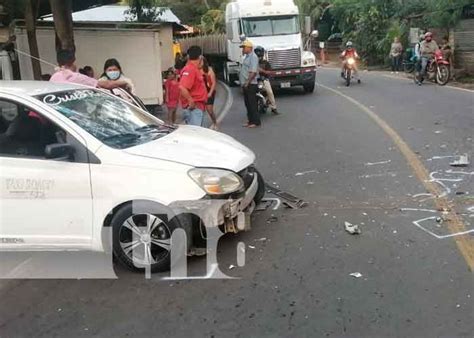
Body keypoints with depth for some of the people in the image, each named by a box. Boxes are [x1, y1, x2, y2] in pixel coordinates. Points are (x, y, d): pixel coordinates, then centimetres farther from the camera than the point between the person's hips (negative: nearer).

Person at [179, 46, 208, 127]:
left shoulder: (195, 69, 15)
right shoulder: (190, 69, -16)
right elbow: (182, 88, -29)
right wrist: (191, 101, -24)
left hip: (198, 108, 10)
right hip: (193, 108, -10)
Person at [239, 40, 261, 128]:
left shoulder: (253, 57, -13)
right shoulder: (246, 56, 18)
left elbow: (253, 72, -22)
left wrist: (247, 82, -23)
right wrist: (243, 83, 17)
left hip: (250, 84, -10)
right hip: (245, 84, 10)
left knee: (252, 103, -6)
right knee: (247, 103, 13)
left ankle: (256, 122, -2)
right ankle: (251, 120, 20)